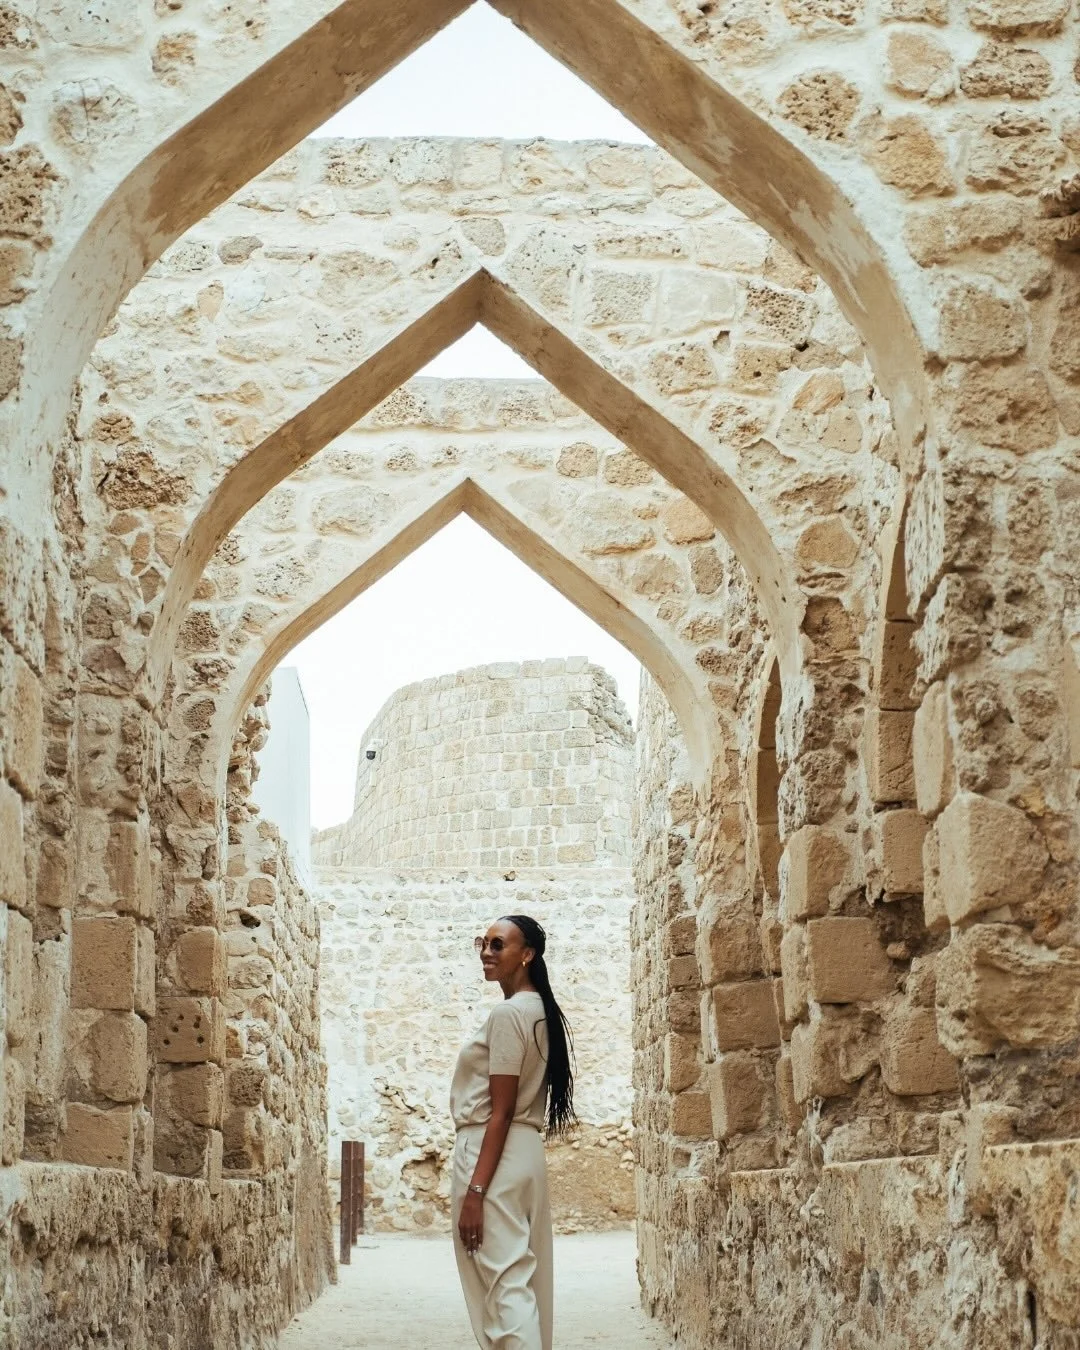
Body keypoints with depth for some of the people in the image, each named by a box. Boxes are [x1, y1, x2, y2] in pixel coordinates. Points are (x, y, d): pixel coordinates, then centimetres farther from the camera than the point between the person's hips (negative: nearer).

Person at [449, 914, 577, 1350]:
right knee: (524, 1281, 12)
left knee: (503, 1285, -8)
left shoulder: (507, 1013, -15)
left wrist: (474, 1191, -20)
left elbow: (500, 1112, -18)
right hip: (525, 1151, 10)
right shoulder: (540, 1009, 13)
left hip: (493, 1154, -10)